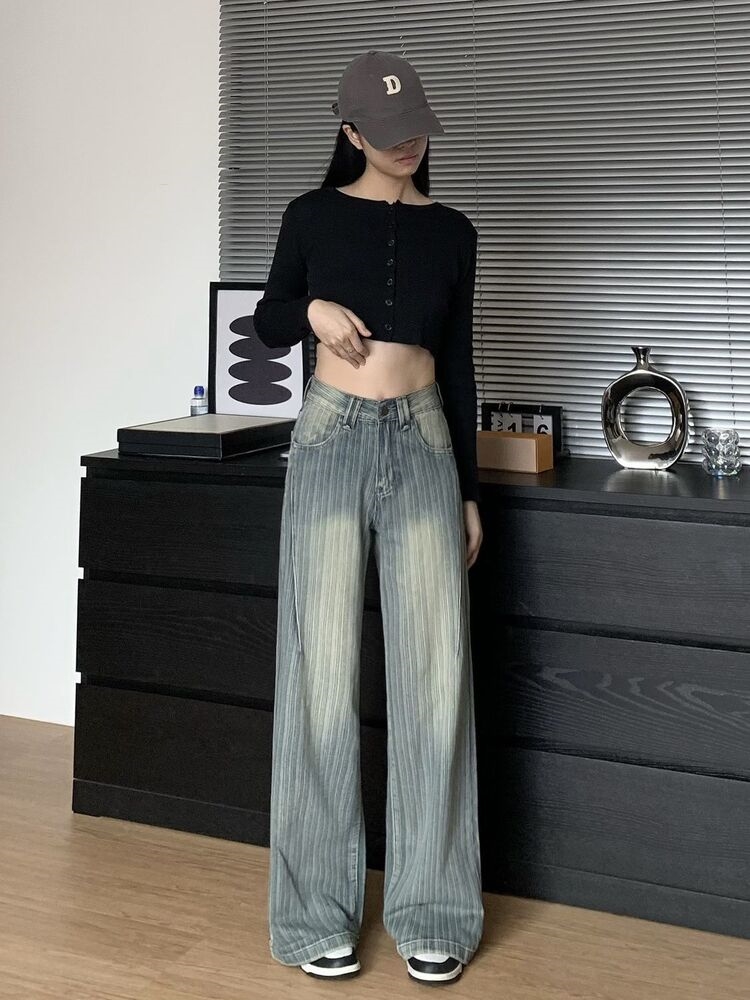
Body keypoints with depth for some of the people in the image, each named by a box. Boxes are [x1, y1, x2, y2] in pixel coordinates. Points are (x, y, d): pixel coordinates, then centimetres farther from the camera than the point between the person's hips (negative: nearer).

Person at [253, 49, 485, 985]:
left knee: (434, 668, -2)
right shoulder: (314, 215, 5)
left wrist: (470, 491, 10)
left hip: (424, 447, 2)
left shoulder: (451, 231, 10)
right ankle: (318, 910, 8)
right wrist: (311, 311, -11)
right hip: (331, 442, -1)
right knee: (324, 670, -3)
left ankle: (431, 909, 9)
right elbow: (265, 322, 12)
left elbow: (457, 364, 12)